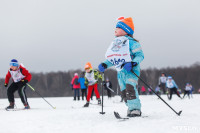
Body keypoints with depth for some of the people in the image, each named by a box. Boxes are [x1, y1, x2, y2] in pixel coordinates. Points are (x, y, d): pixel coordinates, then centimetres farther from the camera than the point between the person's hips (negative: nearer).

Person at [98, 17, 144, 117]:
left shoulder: (131, 42, -9)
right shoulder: (114, 44, 15)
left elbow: (140, 55, -13)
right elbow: (112, 59, 22)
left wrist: (132, 63, -28)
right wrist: (105, 65, 6)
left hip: (131, 70, -8)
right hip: (120, 72, 8)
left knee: (130, 88, -22)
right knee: (123, 91, 7)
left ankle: (135, 109, -19)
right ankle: (131, 107, 18)